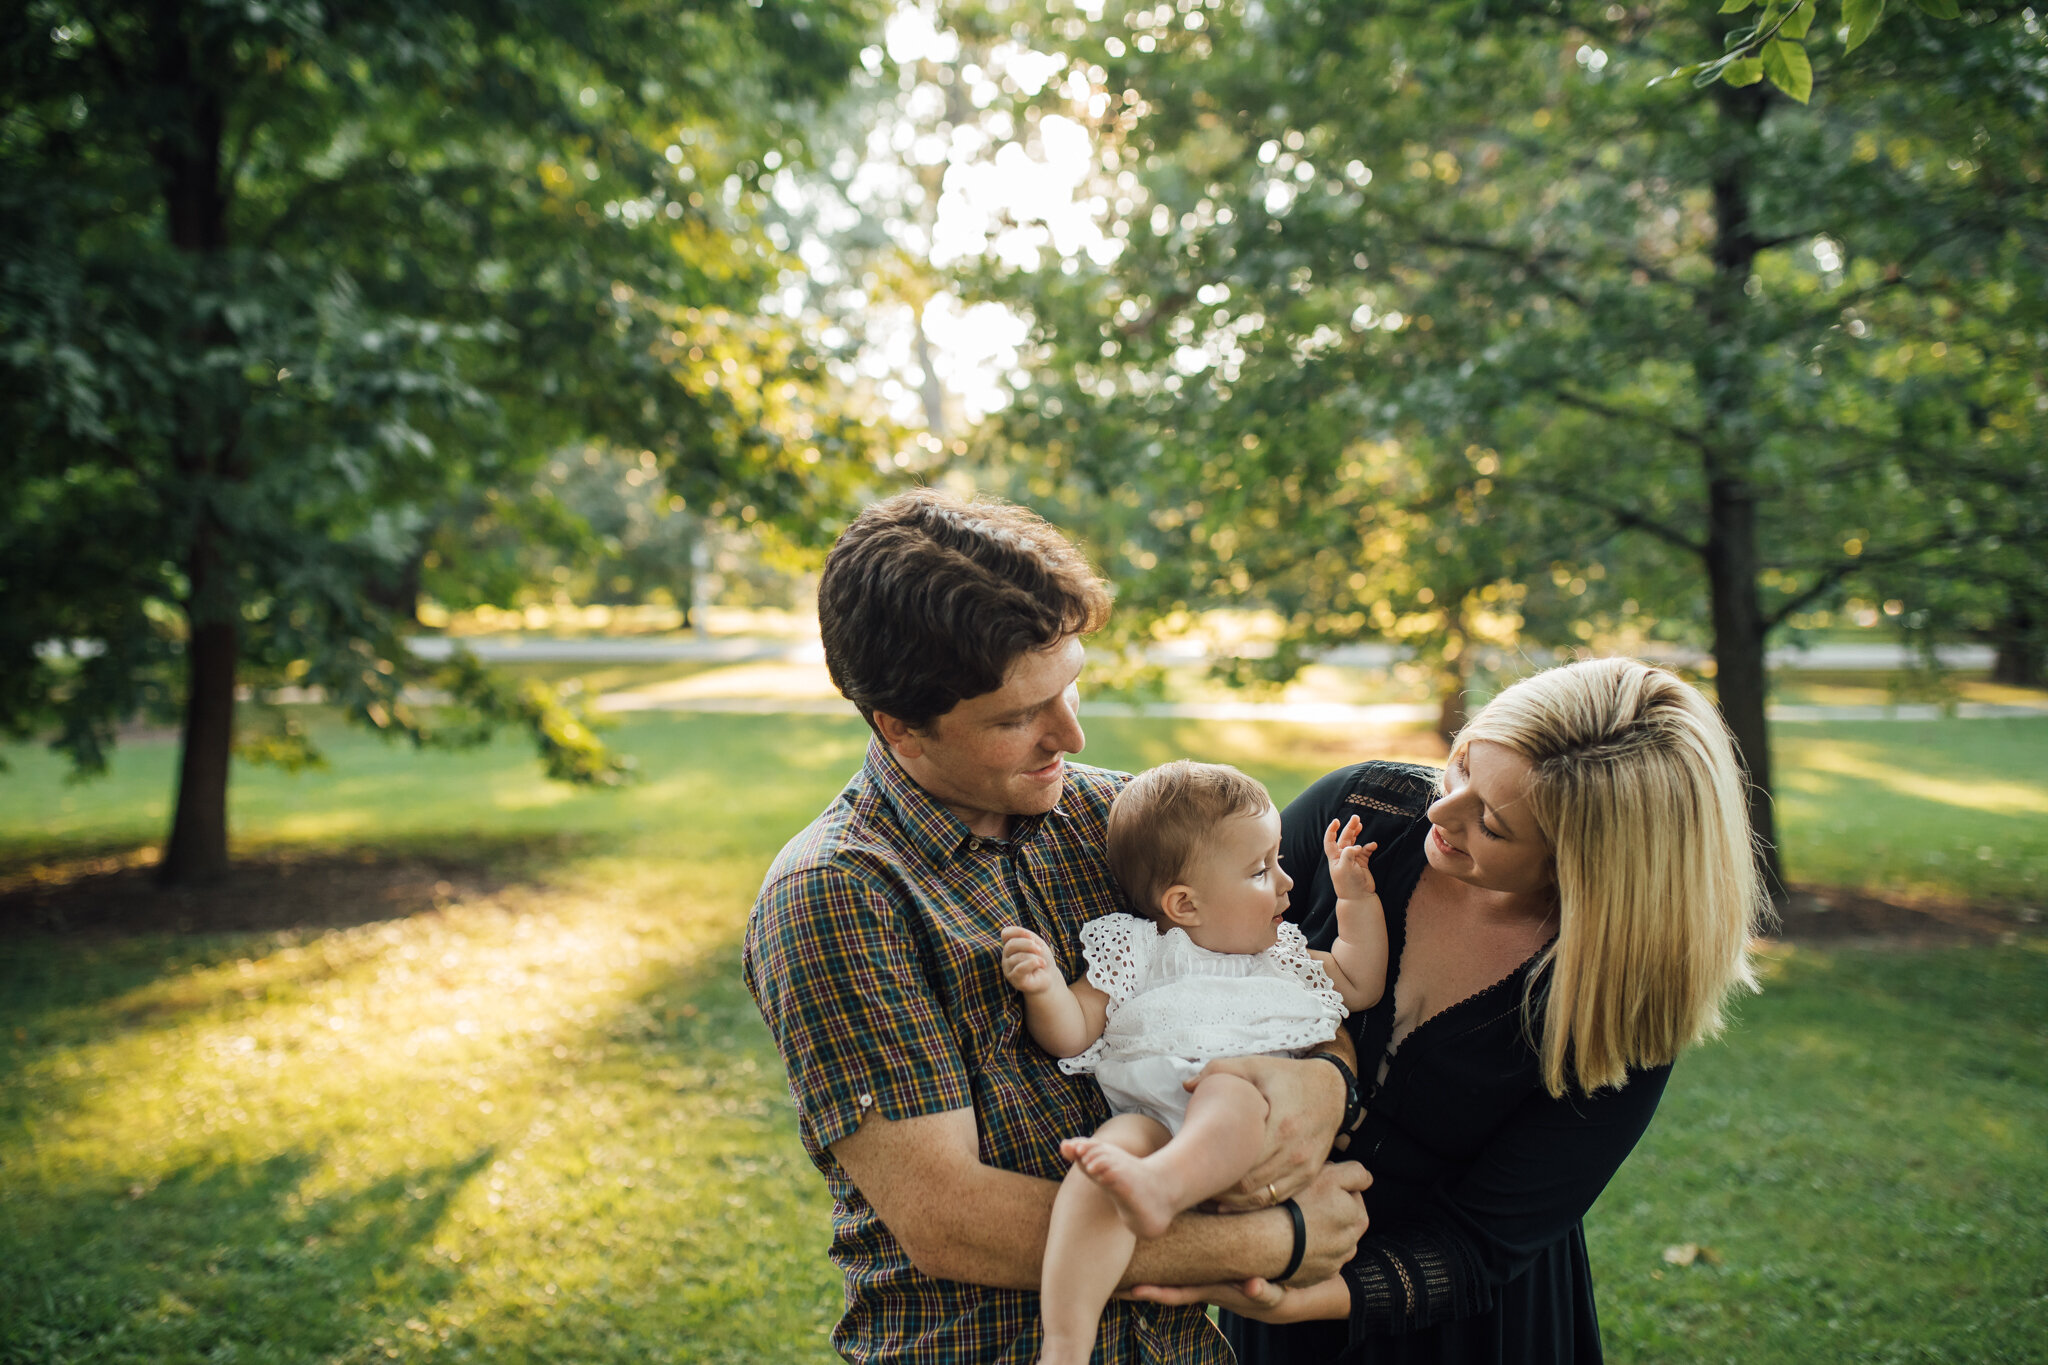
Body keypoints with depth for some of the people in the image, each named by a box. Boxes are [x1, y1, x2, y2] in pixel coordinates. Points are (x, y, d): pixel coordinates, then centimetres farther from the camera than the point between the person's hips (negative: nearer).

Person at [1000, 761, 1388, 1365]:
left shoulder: (1279, 957, 31)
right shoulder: (1136, 952, 16)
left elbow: (1360, 984, 38)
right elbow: (1073, 1033, 10)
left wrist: (1357, 899, 29)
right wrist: (1044, 988, -11)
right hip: (1151, 1117, -2)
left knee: (1229, 1093, -33)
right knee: (1121, 1138, -36)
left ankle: (1158, 1186, -63)